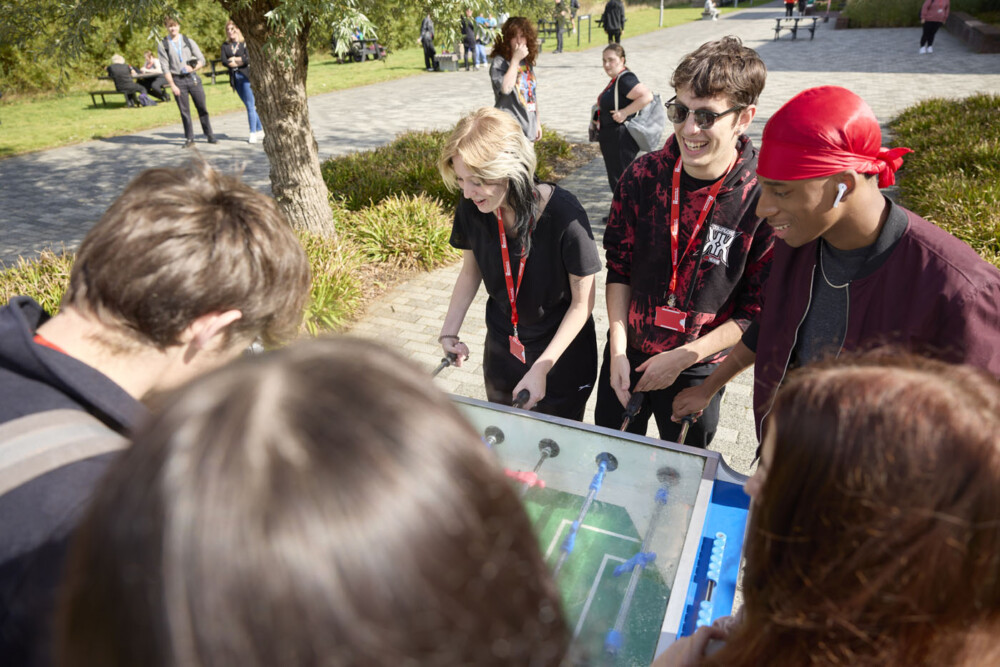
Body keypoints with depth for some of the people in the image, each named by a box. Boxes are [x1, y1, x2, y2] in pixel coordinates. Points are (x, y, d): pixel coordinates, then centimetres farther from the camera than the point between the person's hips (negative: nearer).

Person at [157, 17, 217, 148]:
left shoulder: (189, 41, 8)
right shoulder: (163, 45, 3)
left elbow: (202, 60, 7)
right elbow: (165, 68, -1)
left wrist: (193, 68, -12)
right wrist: (172, 85, -9)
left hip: (193, 77, 1)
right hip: (177, 80, -1)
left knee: (202, 108, 2)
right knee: (184, 111, 1)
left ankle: (210, 136, 10)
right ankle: (189, 139, 8)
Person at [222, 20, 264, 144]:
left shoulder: (245, 43, -1)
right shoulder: (225, 45, 12)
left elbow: (249, 59, -14)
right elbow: (224, 61, 0)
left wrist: (234, 60, -4)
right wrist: (240, 61, -8)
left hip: (246, 76, -5)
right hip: (235, 78, 5)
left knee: (250, 105, -7)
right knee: (249, 106, 8)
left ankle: (253, 133, -4)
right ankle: (260, 131, 14)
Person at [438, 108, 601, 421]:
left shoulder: (564, 215, -29)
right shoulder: (471, 208, -16)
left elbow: (582, 302, -18)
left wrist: (541, 368, -22)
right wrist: (449, 332, -9)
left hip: (562, 356, -4)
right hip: (501, 352, 4)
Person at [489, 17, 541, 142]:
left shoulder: (528, 62, 15)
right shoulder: (499, 62, -8)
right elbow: (505, 88, -26)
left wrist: (537, 122, 21)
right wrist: (515, 59, -20)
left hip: (528, 130, 8)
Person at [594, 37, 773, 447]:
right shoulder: (643, 175, -10)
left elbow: (759, 312, -12)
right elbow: (619, 267, -1)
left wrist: (683, 357, -16)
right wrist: (618, 350, -6)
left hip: (697, 372, -2)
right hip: (626, 355, 3)